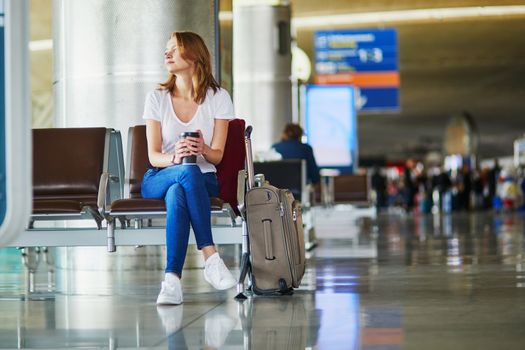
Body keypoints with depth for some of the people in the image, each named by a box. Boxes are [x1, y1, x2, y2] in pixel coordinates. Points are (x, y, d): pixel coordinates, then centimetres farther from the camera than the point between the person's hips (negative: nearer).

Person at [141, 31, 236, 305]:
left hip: (203, 181, 0)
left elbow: (217, 156, -1)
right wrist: (174, 158, -26)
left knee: (176, 195, -38)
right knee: (188, 171, -37)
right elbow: (153, 156, -2)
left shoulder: (218, 98, 2)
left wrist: (203, 149, -26)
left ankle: (172, 279, -46)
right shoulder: (157, 98, 5)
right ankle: (211, 257, -43)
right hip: (158, 179, 0)